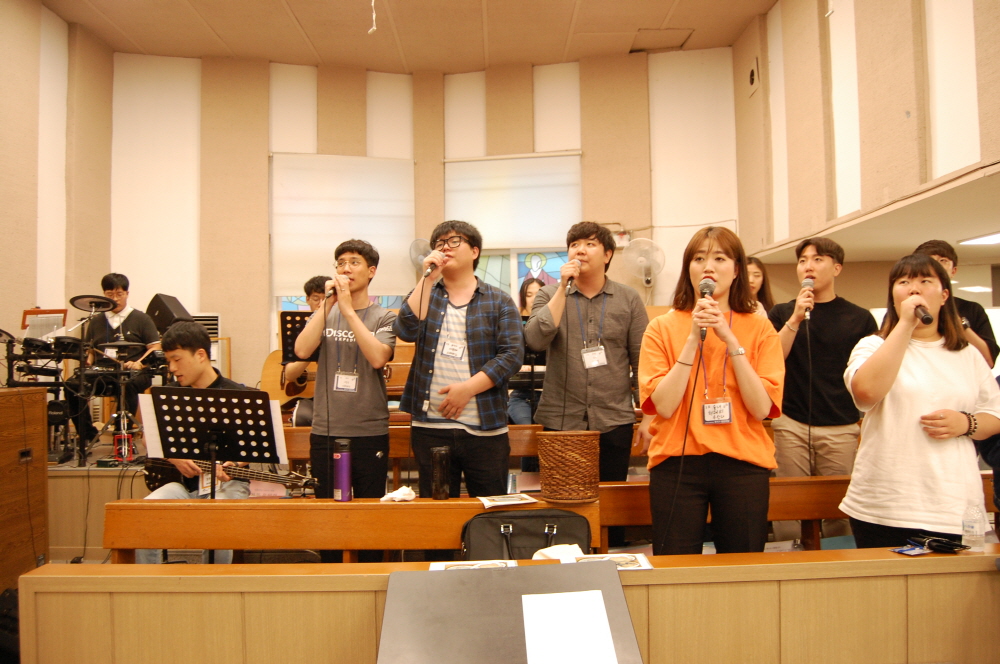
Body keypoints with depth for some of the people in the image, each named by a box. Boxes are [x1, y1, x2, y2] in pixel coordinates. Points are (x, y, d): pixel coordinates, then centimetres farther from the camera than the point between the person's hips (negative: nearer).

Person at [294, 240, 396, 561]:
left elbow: (377, 358, -17)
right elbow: (302, 350, -8)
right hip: (325, 430, 2)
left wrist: (348, 309, -16)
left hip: (370, 432, -2)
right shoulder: (324, 314, 9)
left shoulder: (384, 318, 2)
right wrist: (328, 304, -10)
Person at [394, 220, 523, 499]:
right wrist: (428, 278, -11)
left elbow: (512, 354, -7)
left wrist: (467, 388, -15)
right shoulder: (426, 295, 12)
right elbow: (406, 331, -7)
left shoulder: (498, 301, 4)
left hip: (485, 429, -2)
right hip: (429, 426, 2)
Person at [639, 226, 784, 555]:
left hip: (742, 464, 1)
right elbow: (663, 406, -10)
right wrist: (694, 338, -13)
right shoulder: (663, 327, 2)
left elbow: (762, 408, -8)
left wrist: (730, 340, -13)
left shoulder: (759, 328, 4)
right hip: (677, 463, -1)